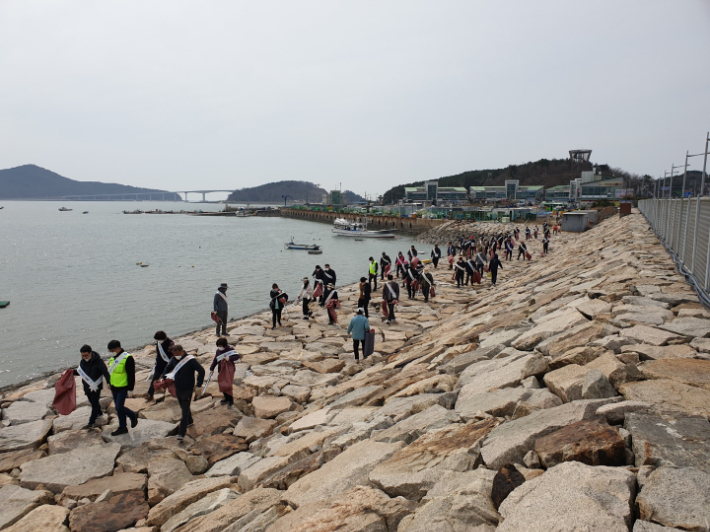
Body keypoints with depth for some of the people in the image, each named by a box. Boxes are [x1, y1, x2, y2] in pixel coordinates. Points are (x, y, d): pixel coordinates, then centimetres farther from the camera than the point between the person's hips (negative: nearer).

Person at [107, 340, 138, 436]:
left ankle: (133, 416, 15)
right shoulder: (113, 358, 8)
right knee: (118, 408, 12)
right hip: (114, 388, 8)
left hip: (123, 388, -8)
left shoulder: (127, 358, -17)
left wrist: (130, 389, -17)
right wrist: (111, 386, 22)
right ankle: (122, 427, 22)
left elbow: (131, 375, -16)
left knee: (119, 407, -10)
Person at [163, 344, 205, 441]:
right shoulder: (174, 360, 0)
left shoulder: (190, 360, -19)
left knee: (185, 411, -6)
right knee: (183, 408, 23)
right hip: (178, 389, 7)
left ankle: (181, 433, -5)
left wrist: (198, 385, -17)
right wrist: (166, 377, 3)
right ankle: (189, 421, 46)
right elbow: (168, 369, 19)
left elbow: (201, 371, -19)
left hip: (187, 390, -7)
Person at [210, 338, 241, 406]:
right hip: (221, 370, 6)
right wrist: (211, 369, 16)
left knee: (228, 385, -10)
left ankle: (231, 400, 5)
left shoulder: (230, 349, -12)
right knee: (222, 385, 10)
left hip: (229, 369, -6)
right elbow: (215, 360, 16)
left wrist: (230, 358, -28)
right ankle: (227, 398, 27)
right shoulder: (218, 351, 5)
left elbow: (237, 356, -14)